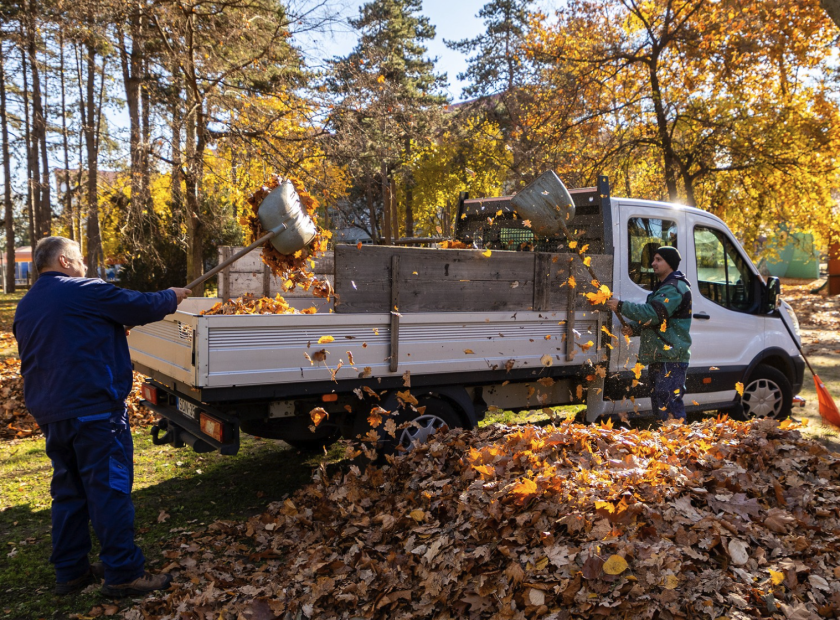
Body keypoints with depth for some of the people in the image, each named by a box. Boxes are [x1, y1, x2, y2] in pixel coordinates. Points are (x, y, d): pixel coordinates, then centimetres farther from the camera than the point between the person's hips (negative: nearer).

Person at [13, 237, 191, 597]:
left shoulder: (26, 307, 15)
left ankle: (70, 571, 21)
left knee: (68, 492, 15)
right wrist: (172, 297, 12)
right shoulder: (85, 291, -10)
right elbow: (142, 307, -5)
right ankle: (123, 573, 1)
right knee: (110, 489, -4)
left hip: (50, 414, 8)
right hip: (94, 410, -8)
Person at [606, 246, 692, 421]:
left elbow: (653, 313, -25)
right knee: (658, 405, 16)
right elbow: (656, 319, 26)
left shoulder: (675, 288, -13)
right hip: (659, 359, 11)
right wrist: (633, 328, 7)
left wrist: (621, 306, -21)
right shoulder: (663, 287, 22)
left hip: (670, 360, -11)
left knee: (669, 406, -14)